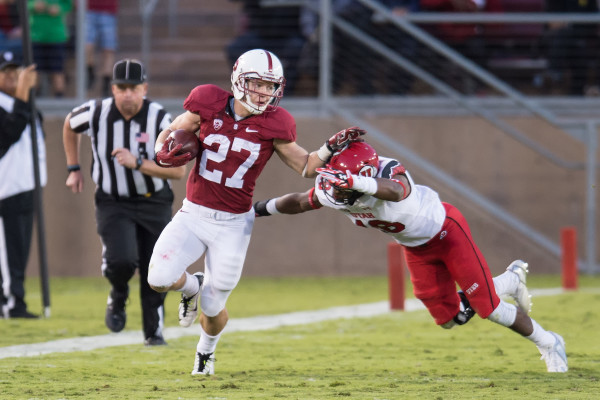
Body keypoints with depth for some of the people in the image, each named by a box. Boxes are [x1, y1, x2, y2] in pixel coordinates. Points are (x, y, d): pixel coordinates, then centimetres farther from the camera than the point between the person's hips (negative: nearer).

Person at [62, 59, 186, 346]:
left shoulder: (160, 119, -18)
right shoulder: (96, 113, -14)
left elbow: (179, 171, -20)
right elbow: (70, 125, 11)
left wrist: (137, 163, -31)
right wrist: (73, 169, 9)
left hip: (154, 204, 1)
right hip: (113, 203, -1)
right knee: (121, 260, -24)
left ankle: (154, 331, 30)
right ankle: (118, 295, 11)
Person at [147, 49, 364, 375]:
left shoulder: (273, 124, -8)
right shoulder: (209, 105, -9)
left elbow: (305, 167, 3)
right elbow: (168, 135, 6)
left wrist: (330, 148, -14)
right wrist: (167, 153, -16)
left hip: (233, 225, -1)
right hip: (193, 214, 1)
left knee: (212, 308, 5)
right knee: (159, 280, -19)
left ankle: (206, 350, 43)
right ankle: (192, 287, 20)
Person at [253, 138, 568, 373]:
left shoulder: (390, 174, -41)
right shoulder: (331, 191, -22)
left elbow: (394, 190, -67)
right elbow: (299, 202, -1)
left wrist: (355, 182, -82)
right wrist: (257, 209, 10)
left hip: (446, 231, -7)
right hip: (416, 248, 7)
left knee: (488, 307, -5)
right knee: (449, 319, 9)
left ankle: (547, 342, 22)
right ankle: (510, 280, 33)